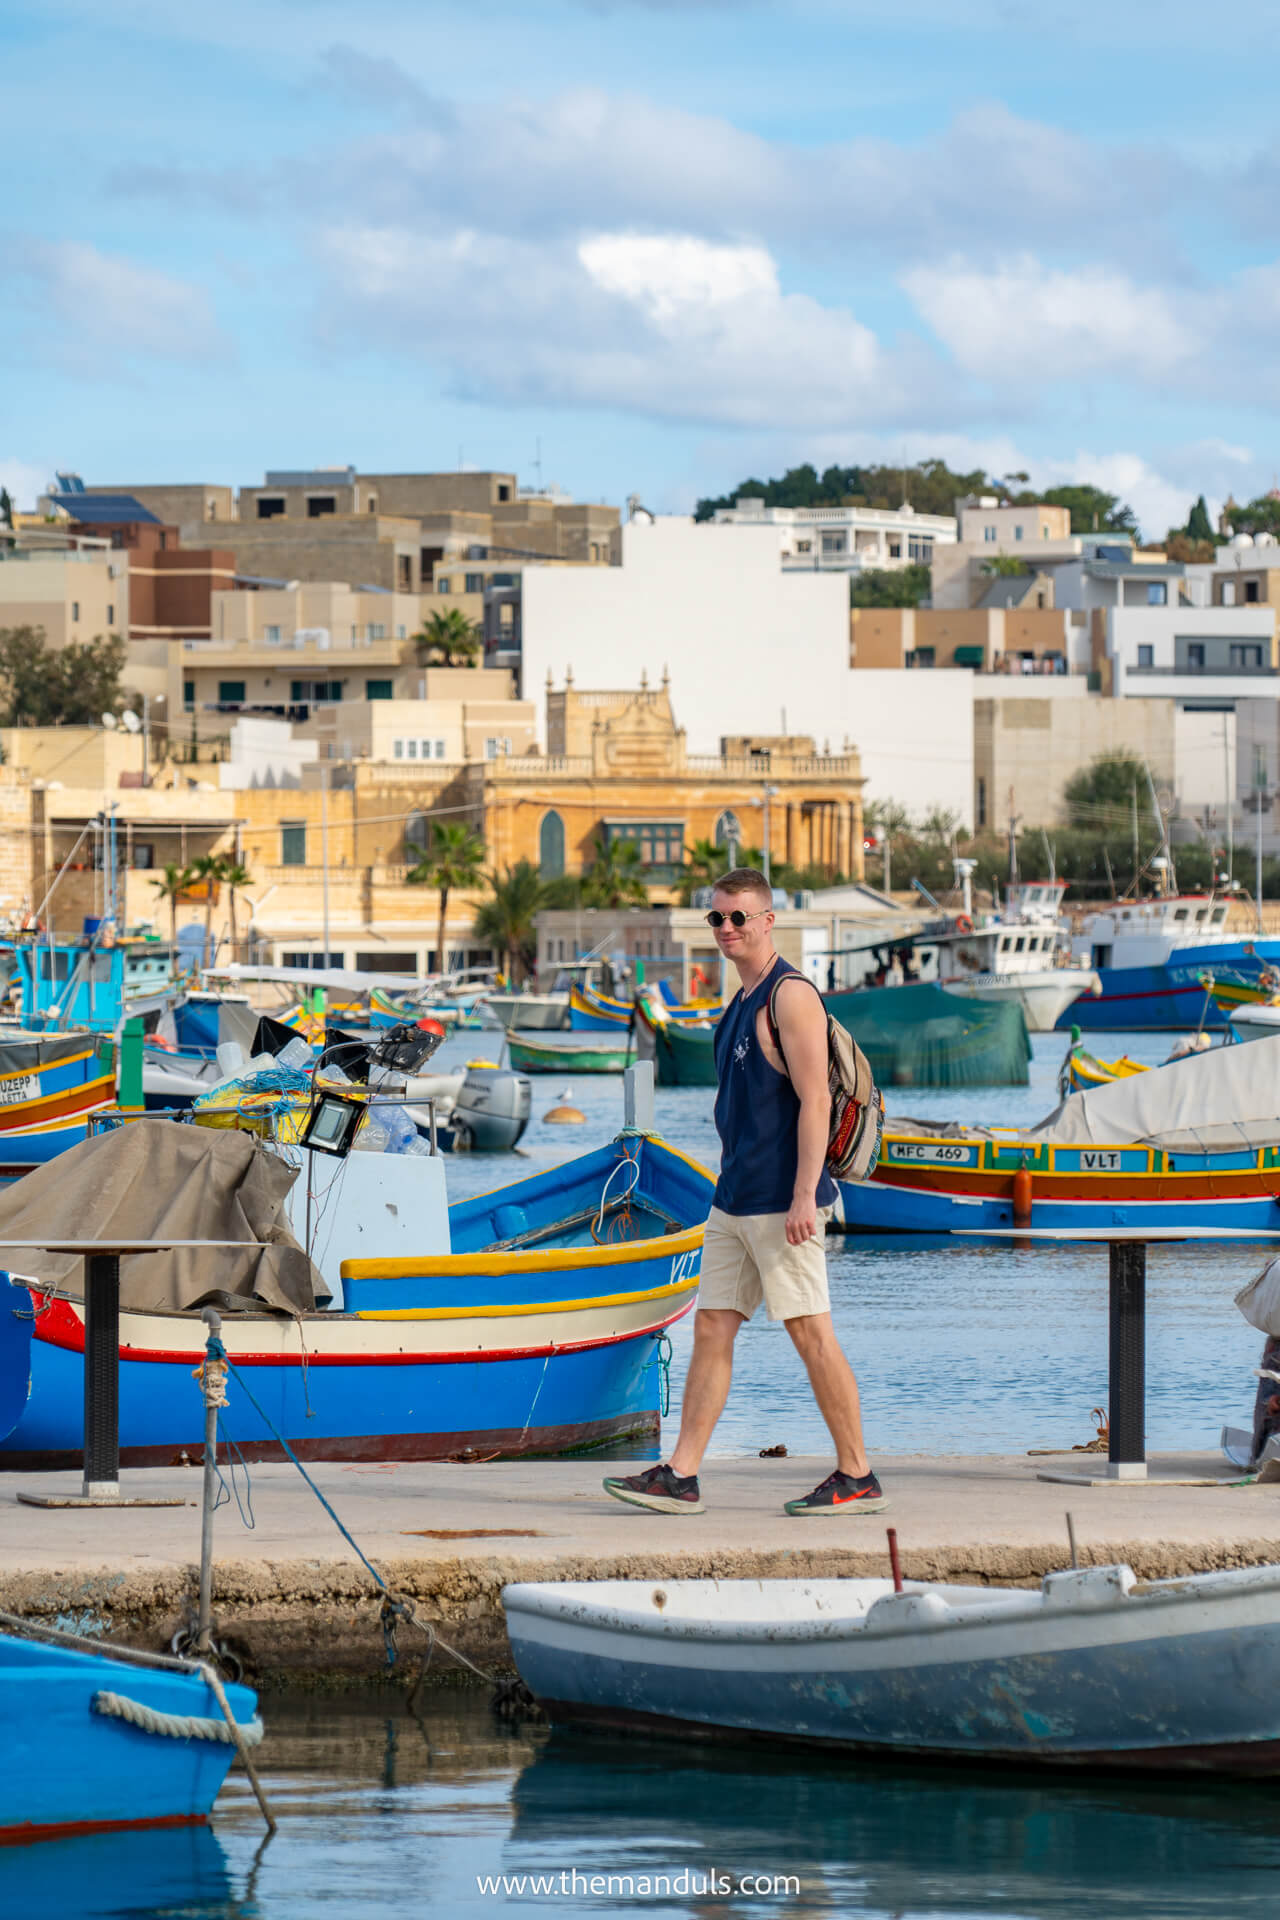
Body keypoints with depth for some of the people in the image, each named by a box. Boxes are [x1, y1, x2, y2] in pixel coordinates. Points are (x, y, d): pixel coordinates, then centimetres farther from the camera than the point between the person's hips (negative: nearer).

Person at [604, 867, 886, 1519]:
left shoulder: (791, 995, -12)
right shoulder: (741, 1002, 17)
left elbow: (815, 1099, -18)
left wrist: (804, 1196, -23)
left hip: (780, 1201, -9)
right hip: (734, 1199, 9)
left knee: (811, 1333, -5)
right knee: (712, 1330, 5)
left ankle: (857, 1477, 1)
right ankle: (680, 1477, 4)